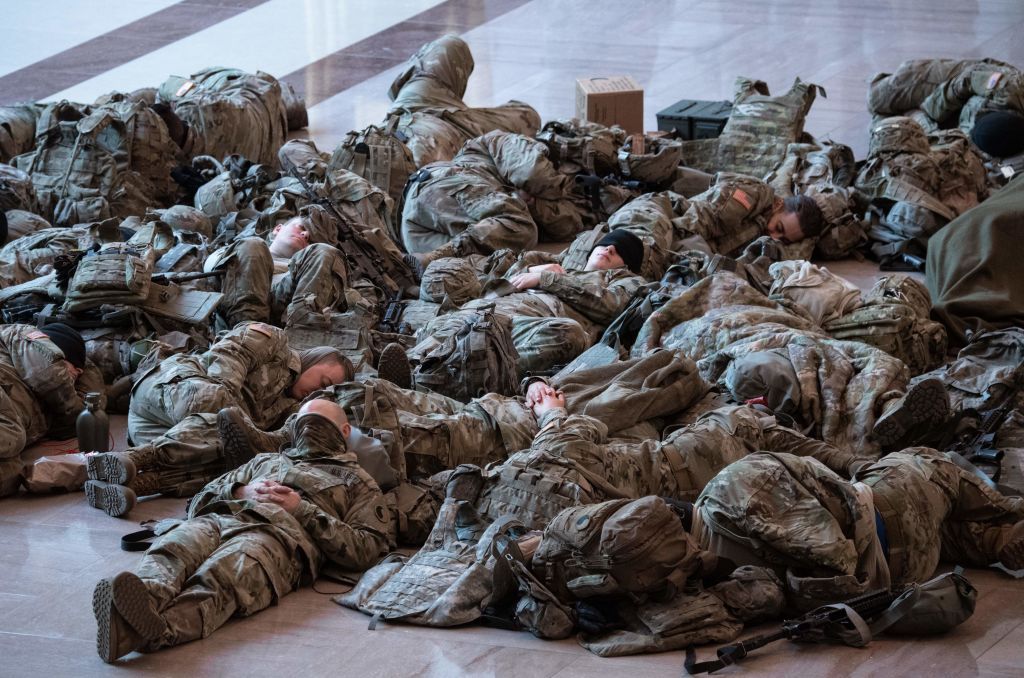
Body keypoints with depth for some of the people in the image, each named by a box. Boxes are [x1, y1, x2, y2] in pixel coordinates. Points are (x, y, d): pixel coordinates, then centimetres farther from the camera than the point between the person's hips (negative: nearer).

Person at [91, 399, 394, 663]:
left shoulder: (357, 482, 29)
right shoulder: (266, 460, 42)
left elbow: (366, 550, 9)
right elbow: (198, 503, 31)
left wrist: (301, 509, 3)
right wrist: (241, 491, 9)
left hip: (282, 535, -4)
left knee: (225, 572, -41)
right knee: (174, 546, -35)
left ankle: (157, 629, -71)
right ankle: (146, 600, -69)